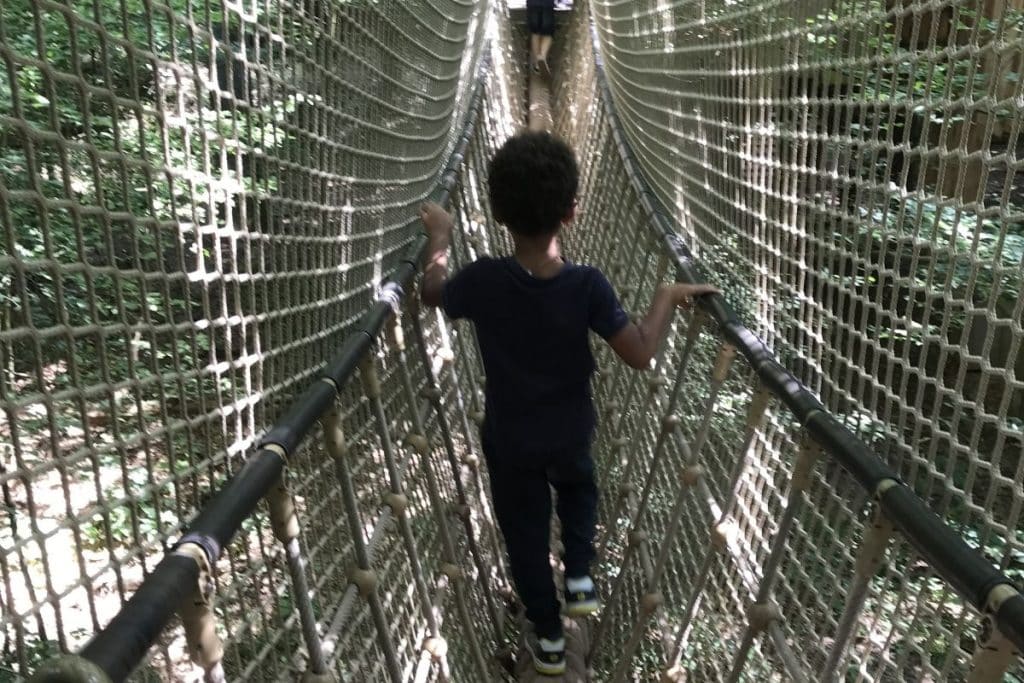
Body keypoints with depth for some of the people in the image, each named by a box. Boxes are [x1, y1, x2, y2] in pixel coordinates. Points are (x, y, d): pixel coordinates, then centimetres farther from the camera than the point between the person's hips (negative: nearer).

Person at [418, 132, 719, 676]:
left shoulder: (483, 281, -25)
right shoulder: (587, 286, -26)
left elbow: (431, 294, -3)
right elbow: (640, 354, -21)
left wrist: (439, 237, 12)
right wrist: (667, 298, -7)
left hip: (508, 440, 0)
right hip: (570, 433, 0)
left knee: (525, 534, 21)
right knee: (578, 488, 36)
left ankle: (549, 640, 36)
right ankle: (580, 579, 34)